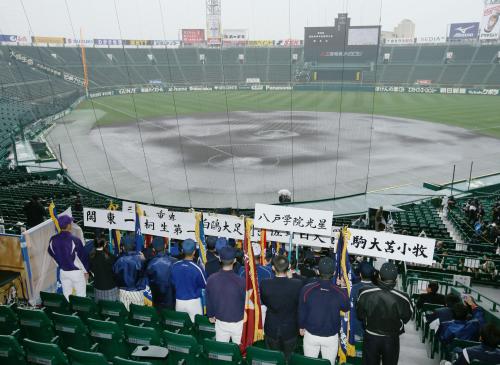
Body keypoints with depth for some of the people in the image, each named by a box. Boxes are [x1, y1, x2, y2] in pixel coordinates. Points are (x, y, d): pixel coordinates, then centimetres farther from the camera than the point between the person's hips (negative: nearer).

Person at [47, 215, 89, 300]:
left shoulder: (53, 239, -9)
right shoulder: (75, 240, -25)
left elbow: (52, 253, 8)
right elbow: (82, 257, -16)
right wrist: (86, 271, 0)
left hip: (63, 272, 5)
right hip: (76, 272, -5)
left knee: (66, 295, 20)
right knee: (81, 296, 9)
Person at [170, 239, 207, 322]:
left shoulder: (174, 266, -10)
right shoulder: (197, 268, -22)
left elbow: (172, 283, 6)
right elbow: (205, 285, -6)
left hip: (178, 301, 4)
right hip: (193, 302, -4)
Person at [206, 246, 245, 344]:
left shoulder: (211, 279, -13)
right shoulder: (240, 281, -23)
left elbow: (209, 300, 1)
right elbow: (246, 302, -10)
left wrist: (211, 315, 18)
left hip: (220, 322, 3)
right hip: (238, 323, -3)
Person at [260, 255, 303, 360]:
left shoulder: (264, 284, -23)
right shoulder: (297, 284, -26)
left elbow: (264, 302, -5)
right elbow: (300, 304, -7)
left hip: (271, 329, 1)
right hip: (290, 330, 0)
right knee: (288, 358, 22)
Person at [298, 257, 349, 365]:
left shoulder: (307, 289, -19)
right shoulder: (340, 292, -20)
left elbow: (302, 311, -6)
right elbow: (346, 308, 3)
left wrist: (301, 327, 12)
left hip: (311, 335, 1)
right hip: (331, 337, -1)